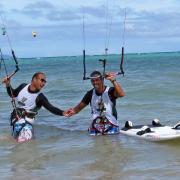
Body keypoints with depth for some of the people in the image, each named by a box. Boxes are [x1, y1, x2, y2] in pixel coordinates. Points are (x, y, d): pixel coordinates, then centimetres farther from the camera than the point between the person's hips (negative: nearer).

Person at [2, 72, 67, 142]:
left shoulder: (40, 97, -13)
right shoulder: (23, 86, -1)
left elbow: (51, 108, -24)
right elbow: (12, 94, 18)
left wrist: (63, 113, -40)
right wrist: (8, 85, 0)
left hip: (26, 122, -4)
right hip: (15, 119, 4)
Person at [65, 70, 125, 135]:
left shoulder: (110, 91, -11)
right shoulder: (90, 94, 3)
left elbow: (121, 94, -32)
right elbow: (80, 107, 11)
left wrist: (113, 81, -47)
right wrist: (73, 111, -13)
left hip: (111, 127, -3)